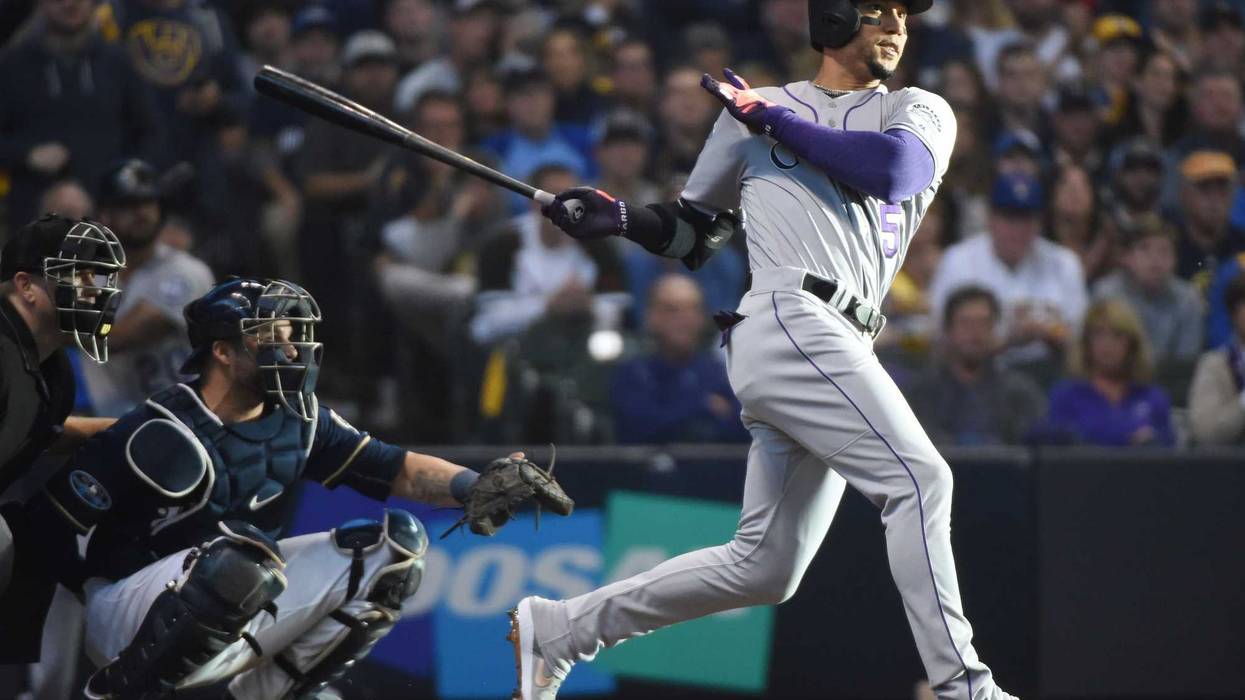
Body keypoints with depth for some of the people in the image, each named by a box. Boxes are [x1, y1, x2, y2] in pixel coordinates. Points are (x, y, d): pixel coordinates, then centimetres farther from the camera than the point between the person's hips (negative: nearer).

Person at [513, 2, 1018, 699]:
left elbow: (894, 167, -6)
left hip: (844, 351, 5)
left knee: (764, 568, 6)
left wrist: (779, 122, 0)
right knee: (919, 477, -21)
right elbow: (695, 229, 24)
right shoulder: (753, 108, 16)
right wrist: (619, 217, 5)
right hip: (788, 320, -5)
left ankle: (558, 628, 18)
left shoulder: (920, 112, 19)